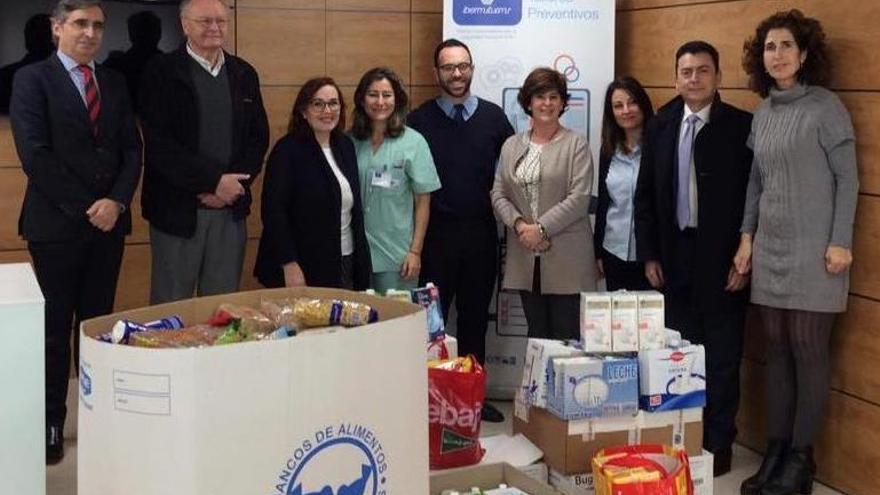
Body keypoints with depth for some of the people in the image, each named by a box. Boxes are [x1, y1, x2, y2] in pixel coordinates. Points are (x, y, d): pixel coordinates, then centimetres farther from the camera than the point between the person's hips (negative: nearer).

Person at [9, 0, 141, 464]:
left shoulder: (115, 83, 13)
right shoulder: (32, 79, -3)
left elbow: (132, 149, 9)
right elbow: (34, 154, -11)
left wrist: (117, 202, -8)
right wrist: (84, 208, -13)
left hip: (109, 221, 4)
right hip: (57, 222, -4)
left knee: (98, 321, 9)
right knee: (54, 326, 1)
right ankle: (51, 423, 10)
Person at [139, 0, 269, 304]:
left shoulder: (244, 74, 11)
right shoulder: (161, 72, -3)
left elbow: (258, 137, 10)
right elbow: (159, 143, -11)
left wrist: (231, 187, -6)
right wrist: (214, 180, -15)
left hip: (231, 208, 4)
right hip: (178, 208, -4)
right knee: (172, 303, 4)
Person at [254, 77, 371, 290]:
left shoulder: (345, 146, 10)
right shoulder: (287, 149, -9)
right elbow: (273, 211, -14)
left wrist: (362, 261, 11)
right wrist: (289, 265, -19)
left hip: (347, 264, 6)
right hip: (304, 270, -6)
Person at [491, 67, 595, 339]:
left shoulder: (576, 144, 1)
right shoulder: (511, 146, 14)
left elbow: (579, 198, -9)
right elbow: (498, 194, 9)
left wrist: (541, 228, -14)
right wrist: (519, 224, -9)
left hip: (566, 259, -4)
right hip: (525, 259, 4)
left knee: (567, 336, -2)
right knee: (536, 335, 8)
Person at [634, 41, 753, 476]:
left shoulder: (741, 126, -6)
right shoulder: (660, 126, 7)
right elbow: (645, 195, 9)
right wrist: (649, 254, 4)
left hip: (721, 260, -3)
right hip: (674, 256, 4)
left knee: (721, 358, 4)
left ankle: (717, 446, 15)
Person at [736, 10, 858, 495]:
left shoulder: (825, 106, -6)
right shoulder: (763, 112, 10)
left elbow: (847, 177, -7)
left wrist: (840, 241, -13)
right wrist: (747, 236, 10)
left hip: (813, 251, -5)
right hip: (770, 250, 6)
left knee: (808, 352, -2)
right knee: (777, 351, 8)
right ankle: (775, 451, 16)